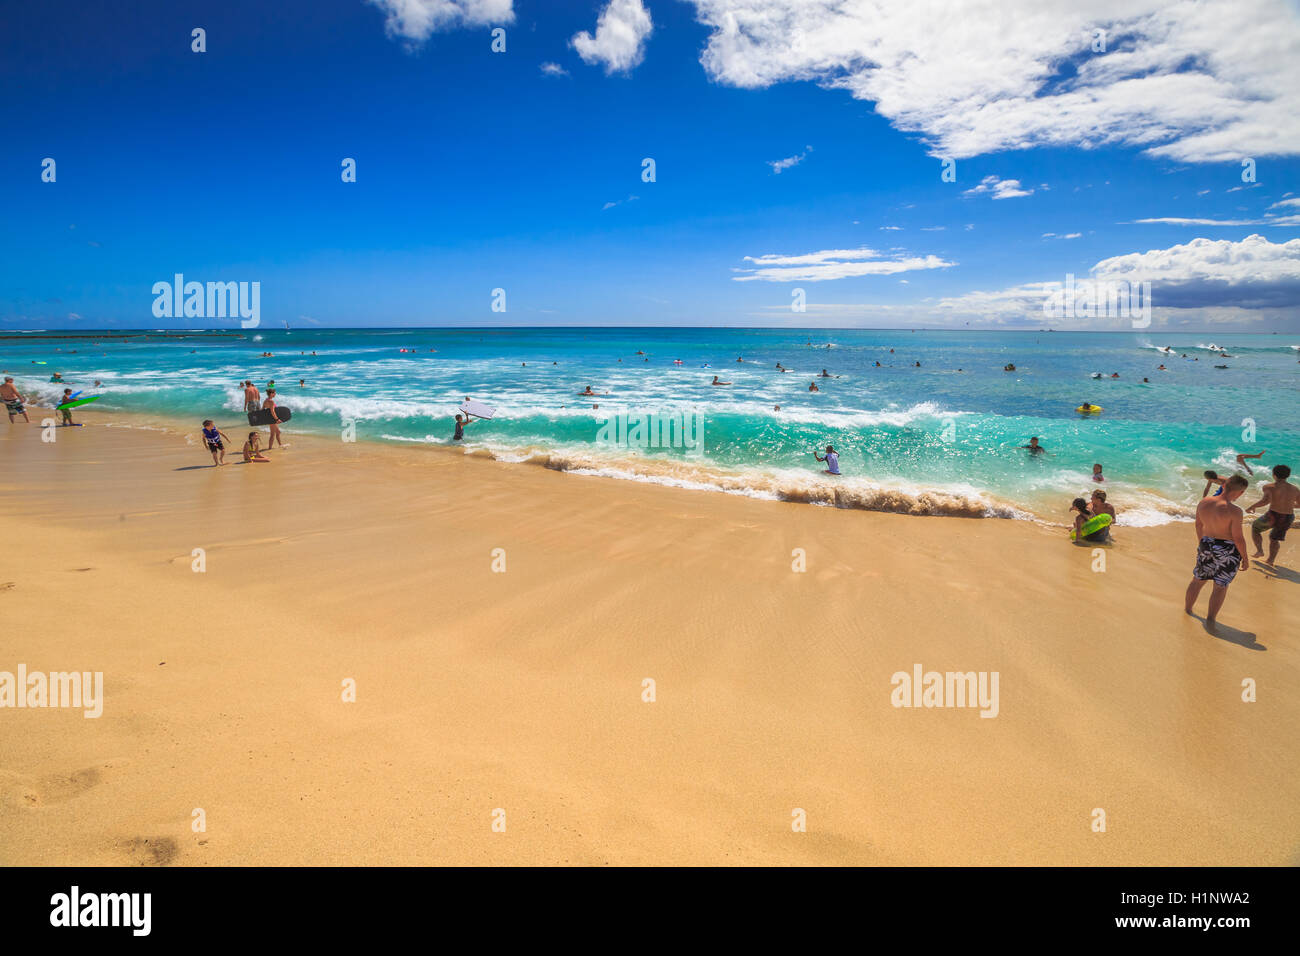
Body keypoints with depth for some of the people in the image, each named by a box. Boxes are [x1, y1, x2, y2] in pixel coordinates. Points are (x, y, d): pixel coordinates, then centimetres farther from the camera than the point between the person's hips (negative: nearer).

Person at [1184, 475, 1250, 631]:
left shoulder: (1203, 502, -6)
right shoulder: (1234, 511, -24)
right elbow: (1238, 538, -18)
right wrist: (1245, 558, -5)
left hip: (1206, 546, 5)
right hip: (1227, 551, -5)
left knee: (1198, 579, 23)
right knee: (1220, 586, 9)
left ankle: (1188, 607, 40)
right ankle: (1210, 619, 12)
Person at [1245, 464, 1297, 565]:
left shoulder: (1269, 487, -9)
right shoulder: (1295, 489, 8)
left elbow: (1266, 500, -26)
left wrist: (1252, 507, -12)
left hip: (1272, 517, -5)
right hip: (1288, 519, 5)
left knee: (1255, 527, 26)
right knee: (1274, 538, 29)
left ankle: (1259, 551, 15)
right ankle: (1270, 561, 28)